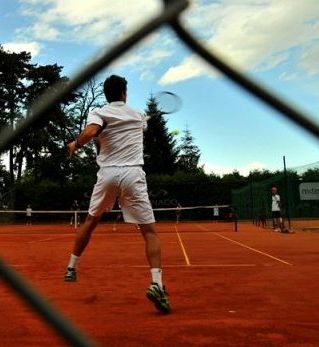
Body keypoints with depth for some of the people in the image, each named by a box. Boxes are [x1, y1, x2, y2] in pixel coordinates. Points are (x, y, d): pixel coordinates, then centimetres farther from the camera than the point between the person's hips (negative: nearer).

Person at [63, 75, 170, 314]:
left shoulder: (99, 113, 6)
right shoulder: (137, 115, 16)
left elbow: (89, 133, -16)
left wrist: (75, 145, 3)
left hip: (107, 174, 1)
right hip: (133, 174, -1)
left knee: (91, 221, 23)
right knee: (150, 231, 0)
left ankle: (71, 268, 33)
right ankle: (157, 284, -16)